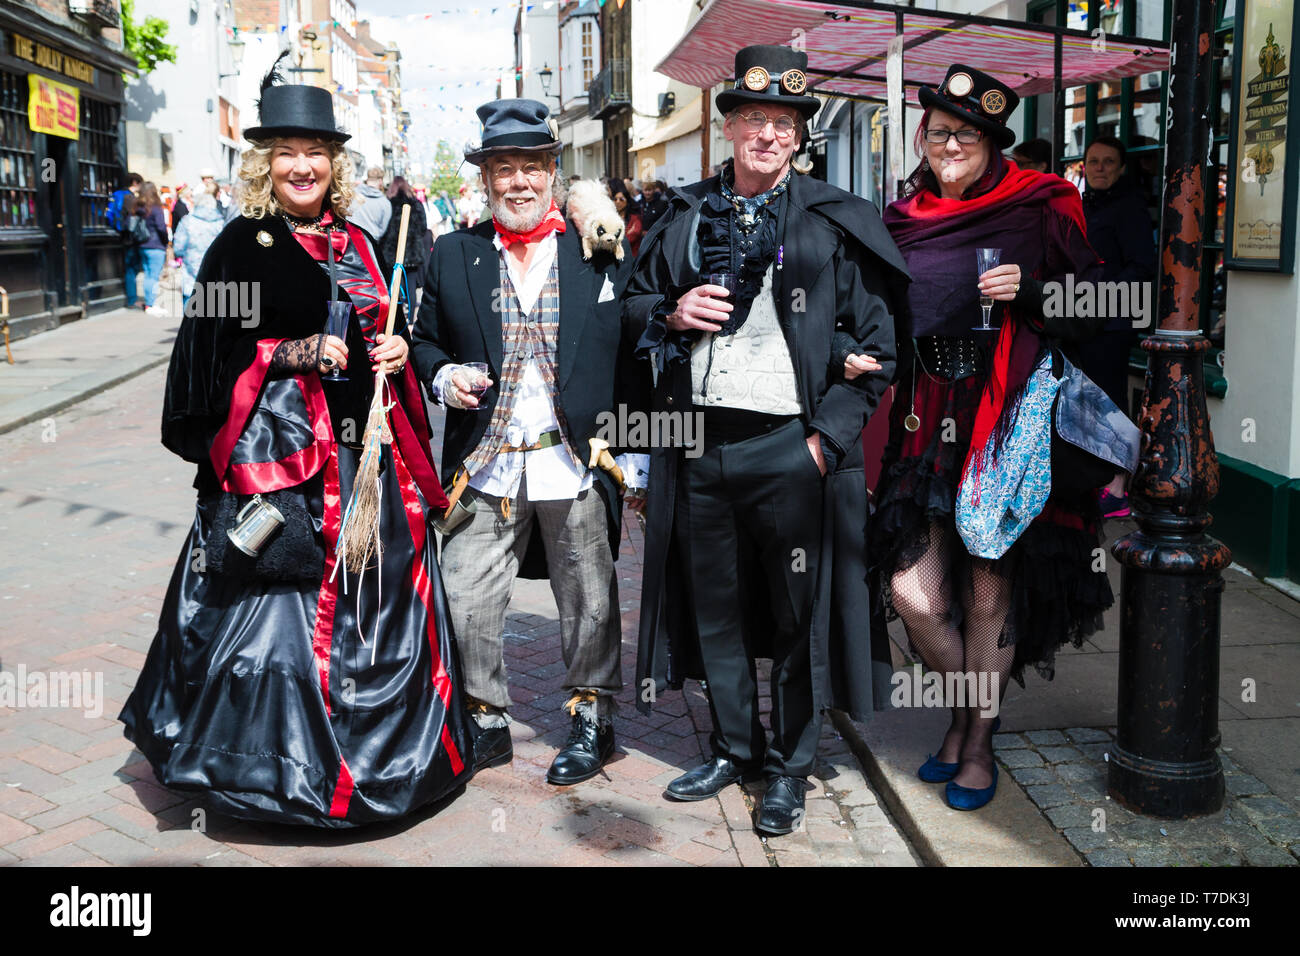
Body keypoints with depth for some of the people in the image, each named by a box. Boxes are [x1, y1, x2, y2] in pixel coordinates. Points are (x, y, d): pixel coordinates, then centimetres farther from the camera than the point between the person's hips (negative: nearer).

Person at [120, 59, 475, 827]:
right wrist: (293, 353, -15)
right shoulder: (244, 245, 0)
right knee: (281, 593, -6)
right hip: (279, 448, -5)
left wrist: (398, 352, 0)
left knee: (382, 586, 7)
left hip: (366, 446, 5)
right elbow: (213, 353, -4)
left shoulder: (359, 246, 14)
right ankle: (276, 757, 10)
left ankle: (386, 746, 22)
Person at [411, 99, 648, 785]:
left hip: (577, 464, -1)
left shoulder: (603, 253, 1)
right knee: (464, 606, 4)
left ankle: (591, 718, 31)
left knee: (589, 604, 11)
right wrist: (443, 377, -8)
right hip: (484, 468, 2)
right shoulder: (452, 257, 6)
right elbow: (425, 341, 15)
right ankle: (487, 724, 25)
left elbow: (635, 359, 2)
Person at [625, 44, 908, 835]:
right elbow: (636, 303, 21)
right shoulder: (688, 215, 11)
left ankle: (791, 768, 20)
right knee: (714, 606, 14)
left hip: (790, 445, -4)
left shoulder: (834, 221, 0)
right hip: (699, 444, 4)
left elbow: (877, 341, -3)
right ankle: (735, 749, 31)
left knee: (798, 611, 5)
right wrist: (674, 313, -2)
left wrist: (827, 437, -11)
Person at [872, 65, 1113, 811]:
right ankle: (967, 705, 27)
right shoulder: (903, 223, 11)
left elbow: (1091, 311, 0)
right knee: (911, 588, -3)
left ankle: (979, 741, 23)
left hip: (1007, 424, -3)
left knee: (989, 586, 3)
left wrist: (1027, 292, -16)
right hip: (926, 428, 3)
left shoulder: (1037, 210, 0)